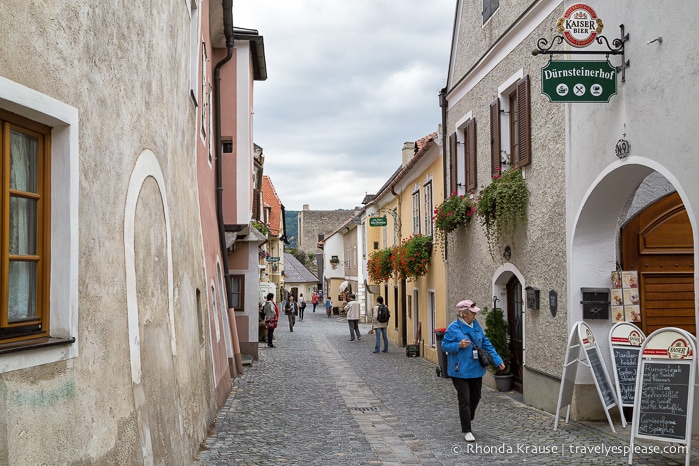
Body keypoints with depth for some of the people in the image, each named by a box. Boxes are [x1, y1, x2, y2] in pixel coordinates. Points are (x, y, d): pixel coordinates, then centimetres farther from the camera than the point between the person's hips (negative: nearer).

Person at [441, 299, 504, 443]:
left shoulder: (476, 326, 7)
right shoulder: (453, 328, -12)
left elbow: (486, 344, 11)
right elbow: (444, 345, -7)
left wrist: (498, 361, 6)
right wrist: (458, 345, -24)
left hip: (476, 370, 7)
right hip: (460, 371, -6)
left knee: (475, 398, 16)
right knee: (465, 400, -5)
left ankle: (467, 423, 38)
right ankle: (467, 431, 5)